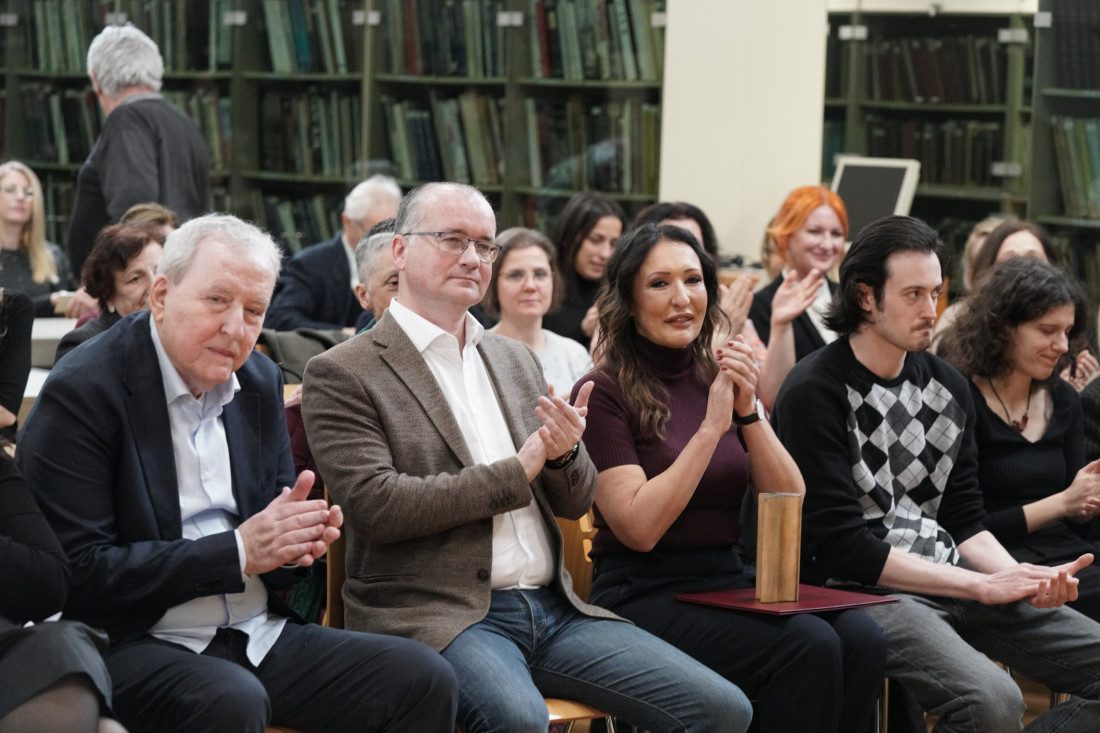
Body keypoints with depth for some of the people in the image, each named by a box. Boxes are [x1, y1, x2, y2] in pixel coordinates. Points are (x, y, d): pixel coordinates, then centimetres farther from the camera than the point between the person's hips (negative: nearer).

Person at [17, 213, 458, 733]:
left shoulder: (260, 380, 11)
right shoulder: (81, 392, -10)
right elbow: (79, 573, -17)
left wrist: (294, 540, -7)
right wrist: (238, 552, -19)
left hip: (259, 632, 7)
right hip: (135, 646, -6)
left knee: (425, 678, -12)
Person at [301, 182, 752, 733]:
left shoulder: (515, 360, 20)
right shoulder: (341, 374, -1)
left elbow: (576, 502, 19)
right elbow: (376, 505, -14)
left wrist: (564, 454, -6)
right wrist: (517, 471, -7)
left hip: (552, 605, 6)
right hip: (436, 616, -6)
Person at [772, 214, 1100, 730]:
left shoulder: (948, 387, 13)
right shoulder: (814, 393, -9)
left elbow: (965, 524, 14)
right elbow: (841, 546, -14)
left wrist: (1022, 578, -8)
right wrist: (980, 586, -16)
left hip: (953, 580, 8)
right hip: (862, 591, -7)